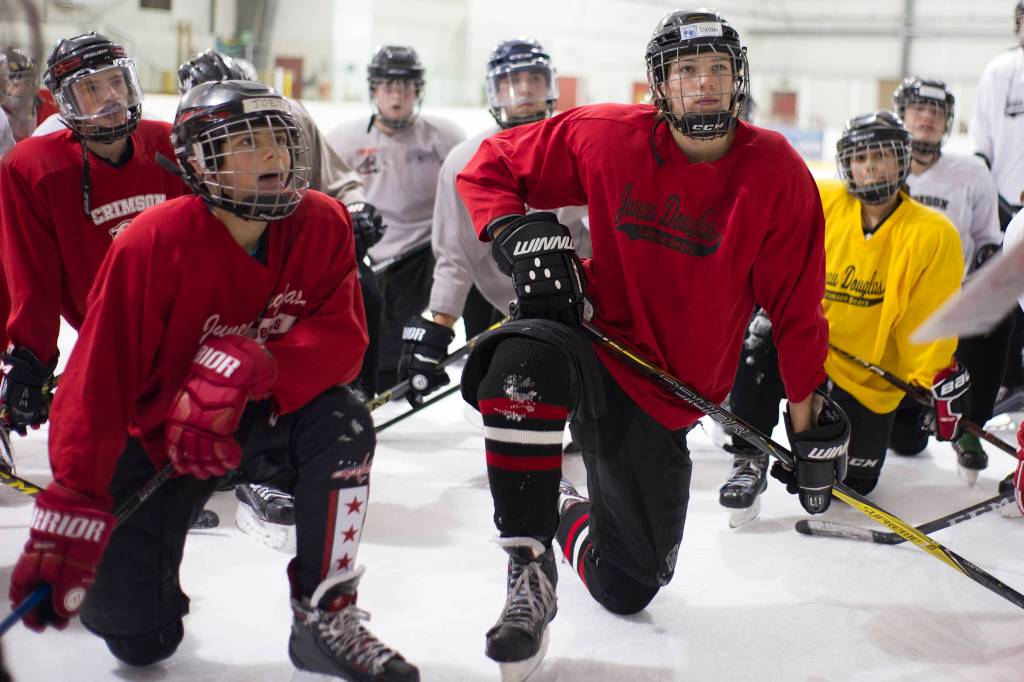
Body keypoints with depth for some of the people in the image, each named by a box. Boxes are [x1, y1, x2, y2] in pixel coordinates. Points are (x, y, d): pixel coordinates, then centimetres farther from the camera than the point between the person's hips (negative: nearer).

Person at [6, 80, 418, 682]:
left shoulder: (323, 225, -13)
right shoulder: (154, 244, -24)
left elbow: (342, 338, -22)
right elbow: (99, 381, -27)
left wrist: (251, 369, -42)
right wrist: (68, 520, -34)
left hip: (263, 420, 3)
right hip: (154, 435, -2)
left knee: (343, 423, -31)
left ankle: (326, 619, -18)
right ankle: (117, 571, 31)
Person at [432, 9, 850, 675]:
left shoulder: (778, 175, -9)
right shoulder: (608, 137, -10)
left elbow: (797, 307, -3)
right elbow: (490, 168, 1)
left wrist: (812, 426, -1)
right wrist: (519, 235, -19)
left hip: (667, 394, 2)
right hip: (591, 337, -1)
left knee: (628, 589, 7)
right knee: (526, 355, -41)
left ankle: (575, 518, 45)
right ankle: (530, 567, -25)